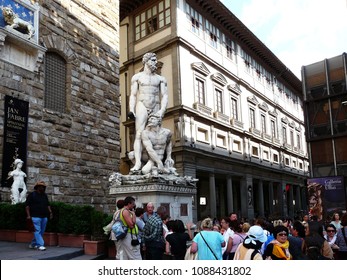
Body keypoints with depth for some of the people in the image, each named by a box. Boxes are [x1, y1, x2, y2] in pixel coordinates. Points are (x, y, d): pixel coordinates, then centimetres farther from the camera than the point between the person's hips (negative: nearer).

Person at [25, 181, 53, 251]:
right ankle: (40, 245, -9)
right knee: (37, 231, -9)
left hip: (44, 217, 7)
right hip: (36, 217, -6)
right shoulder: (32, 195, -1)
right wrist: (28, 215, -12)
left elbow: (48, 205, 23)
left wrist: (50, 212, 10)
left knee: (41, 231, 10)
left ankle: (33, 244, 22)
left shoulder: (45, 195, 17)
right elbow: (27, 205, -5)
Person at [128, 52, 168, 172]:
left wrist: (162, 110, -10)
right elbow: (133, 95, 8)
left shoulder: (160, 79, 16)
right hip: (141, 107, -2)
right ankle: (137, 163, -23)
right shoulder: (137, 77, 13)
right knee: (139, 135, -15)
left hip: (156, 109, 2)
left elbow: (164, 96, 6)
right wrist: (131, 110, -7)